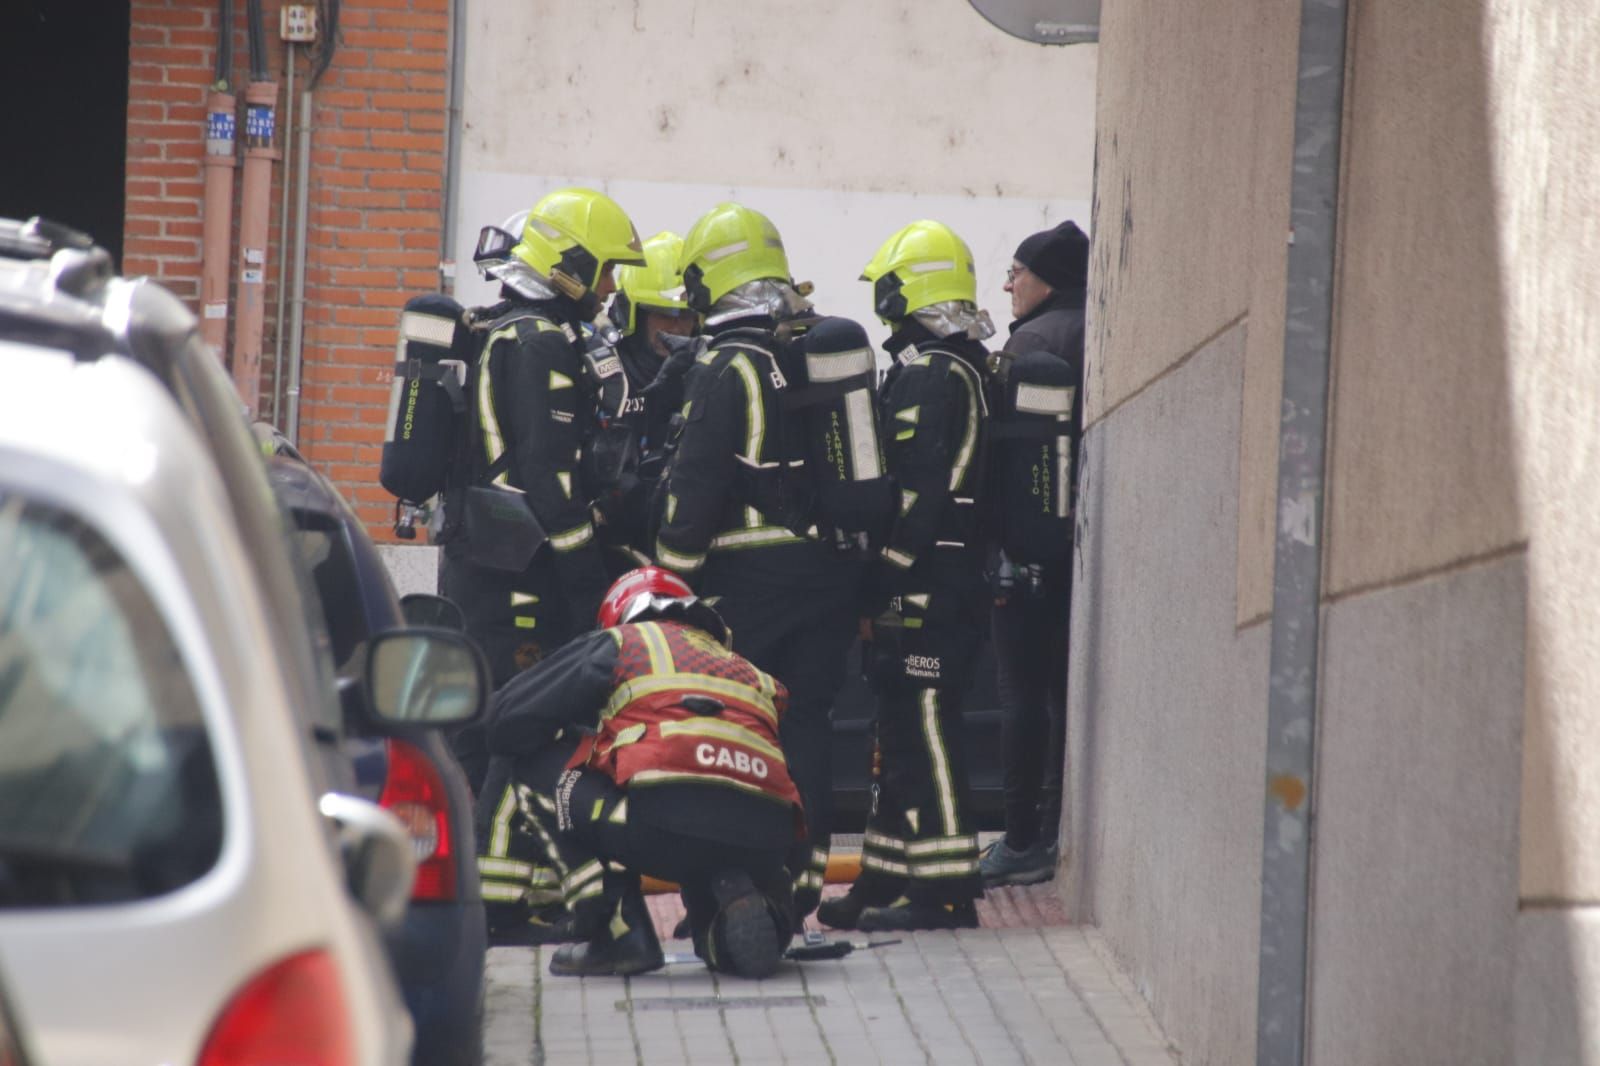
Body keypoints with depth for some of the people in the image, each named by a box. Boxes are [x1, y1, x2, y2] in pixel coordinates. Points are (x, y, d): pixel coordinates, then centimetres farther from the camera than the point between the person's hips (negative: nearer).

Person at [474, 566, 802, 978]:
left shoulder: (620, 642, 22)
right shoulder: (746, 670, 34)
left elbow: (507, 724, 20)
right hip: (764, 845, 5)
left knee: (527, 766, 17)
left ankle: (615, 930, 7)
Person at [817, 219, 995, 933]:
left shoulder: (924, 372, -13)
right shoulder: (969, 367, 18)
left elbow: (917, 491, -21)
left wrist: (882, 577, -18)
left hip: (922, 580, -10)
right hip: (959, 574, 10)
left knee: (924, 726, -9)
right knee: (905, 726, 14)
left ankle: (945, 889, -10)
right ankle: (888, 876, 19)